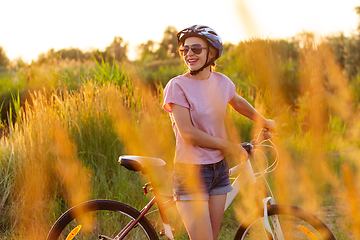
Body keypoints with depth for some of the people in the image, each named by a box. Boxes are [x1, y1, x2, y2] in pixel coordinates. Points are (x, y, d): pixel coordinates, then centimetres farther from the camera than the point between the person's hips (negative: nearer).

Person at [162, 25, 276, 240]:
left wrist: (265, 123, 39)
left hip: (219, 169, 6)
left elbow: (238, 102, 27)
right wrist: (228, 146, -9)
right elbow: (187, 133, -17)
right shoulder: (177, 86, -12)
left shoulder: (222, 82, 4)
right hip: (191, 172, -6)